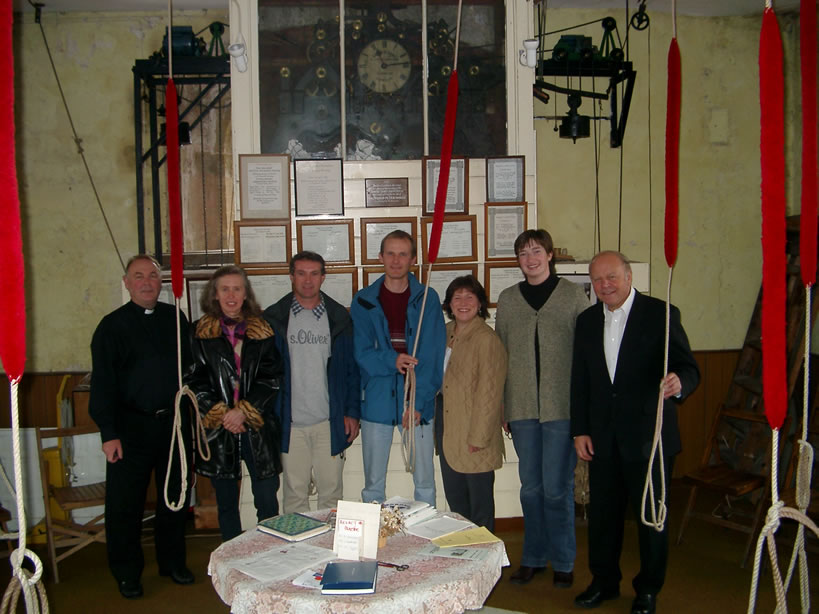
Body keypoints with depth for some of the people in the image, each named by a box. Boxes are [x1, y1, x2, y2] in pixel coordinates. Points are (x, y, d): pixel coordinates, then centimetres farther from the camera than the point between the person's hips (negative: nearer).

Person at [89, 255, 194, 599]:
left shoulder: (176, 319, 8)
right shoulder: (113, 325, -3)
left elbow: (191, 367, 12)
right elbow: (103, 383, -6)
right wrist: (109, 433, -13)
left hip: (174, 423, 3)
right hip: (132, 427, -3)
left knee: (176, 496, 13)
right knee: (125, 504, 3)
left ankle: (172, 562, 30)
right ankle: (127, 574, 21)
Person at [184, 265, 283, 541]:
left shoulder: (262, 331, 5)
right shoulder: (200, 332, 5)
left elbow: (271, 378, 0)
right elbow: (194, 381, 1)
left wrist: (243, 411, -11)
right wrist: (221, 414, -9)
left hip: (257, 428, 0)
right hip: (217, 429, 1)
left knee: (267, 501, 1)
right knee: (226, 503, 11)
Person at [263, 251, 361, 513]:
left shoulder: (339, 318, 5)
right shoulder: (273, 319, 2)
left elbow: (352, 368, 7)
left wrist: (352, 412, 1)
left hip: (330, 423, 1)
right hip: (290, 424, 0)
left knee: (331, 493, 8)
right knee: (294, 495, 7)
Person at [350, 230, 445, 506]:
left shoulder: (427, 299, 2)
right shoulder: (364, 301, 5)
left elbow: (433, 356, -3)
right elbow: (361, 351, 0)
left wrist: (418, 402, -11)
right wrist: (391, 360, -20)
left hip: (418, 403, -1)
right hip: (376, 401, 1)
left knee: (425, 482, 6)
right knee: (373, 484, 9)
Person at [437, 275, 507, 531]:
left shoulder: (487, 339, -15)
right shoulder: (446, 333, 9)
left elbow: (489, 393, -17)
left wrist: (478, 437, -17)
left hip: (473, 433, -8)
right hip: (446, 424, 8)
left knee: (479, 498, 5)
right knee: (454, 496, 17)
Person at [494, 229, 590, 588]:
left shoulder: (574, 295, 2)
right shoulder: (508, 299, 10)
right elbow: (501, 352, 13)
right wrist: (500, 402, 8)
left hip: (563, 406, -3)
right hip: (522, 407, 3)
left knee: (557, 488, 0)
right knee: (531, 487, 10)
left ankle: (563, 562, 17)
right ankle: (533, 558, 24)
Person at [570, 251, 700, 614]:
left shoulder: (660, 314, -7)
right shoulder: (587, 321, 7)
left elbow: (688, 367, -12)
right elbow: (580, 380, 10)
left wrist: (679, 383, -36)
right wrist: (580, 430, 6)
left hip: (647, 435, -4)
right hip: (602, 437, 4)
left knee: (651, 513, 9)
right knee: (602, 512, 14)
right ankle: (604, 581, 33)